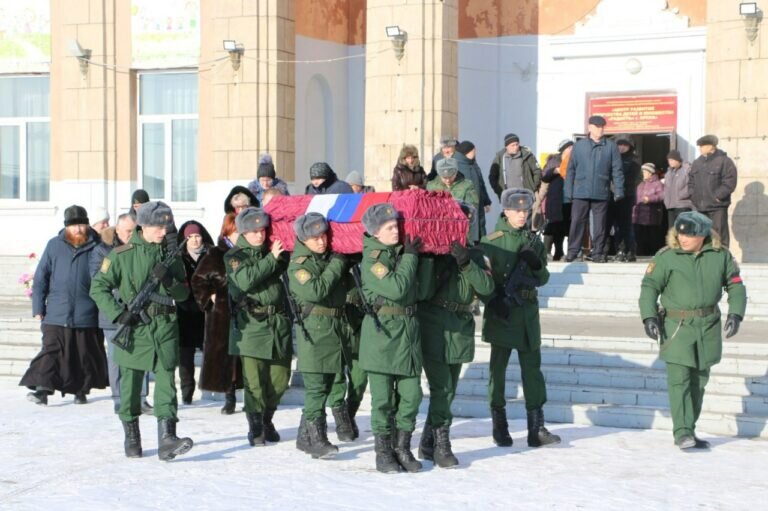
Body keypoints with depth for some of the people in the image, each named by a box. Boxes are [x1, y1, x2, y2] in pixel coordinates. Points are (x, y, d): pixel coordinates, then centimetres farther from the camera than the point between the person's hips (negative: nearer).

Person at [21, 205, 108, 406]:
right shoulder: (54, 246, 3)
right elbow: (40, 278, 6)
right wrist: (38, 308, 2)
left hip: (87, 315, 0)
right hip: (56, 315, 0)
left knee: (86, 355, 8)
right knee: (51, 351, -7)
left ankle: (82, 389, 22)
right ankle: (43, 389, -9)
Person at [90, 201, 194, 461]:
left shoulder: (171, 255, 9)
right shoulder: (122, 255, -1)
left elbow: (184, 293, 10)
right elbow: (98, 287, 2)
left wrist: (169, 280, -10)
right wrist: (117, 312, -9)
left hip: (165, 327, 2)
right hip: (134, 329, -2)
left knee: (166, 382, -9)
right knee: (131, 385, 7)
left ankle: (167, 439, -15)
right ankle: (131, 439, 22)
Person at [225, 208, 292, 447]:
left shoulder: (271, 251, 14)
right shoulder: (235, 256, -1)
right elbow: (245, 280, -17)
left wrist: (284, 253, 2)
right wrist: (271, 258, -17)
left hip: (278, 321, 5)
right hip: (251, 322, -5)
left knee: (280, 377, 6)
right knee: (254, 380, -5)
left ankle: (267, 420, 25)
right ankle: (255, 428, 7)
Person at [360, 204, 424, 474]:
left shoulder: (401, 251, 9)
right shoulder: (372, 259, -11)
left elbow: (421, 289, 13)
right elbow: (396, 288, -23)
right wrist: (410, 256, -13)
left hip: (408, 329, 6)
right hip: (382, 332, -6)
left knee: (411, 393, 5)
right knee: (383, 396, 1)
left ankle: (402, 447, 17)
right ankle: (383, 452, 12)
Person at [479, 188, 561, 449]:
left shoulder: (534, 242, 10)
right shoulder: (491, 241, -3)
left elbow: (543, 279, 11)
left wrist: (536, 265, -9)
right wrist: (494, 301, -17)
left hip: (528, 314, 4)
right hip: (501, 313, -4)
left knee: (532, 369, 2)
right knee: (498, 369, 4)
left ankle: (536, 429, 5)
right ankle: (499, 427, 15)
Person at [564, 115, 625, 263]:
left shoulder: (611, 146, 4)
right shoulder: (579, 146, 7)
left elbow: (617, 170, 3)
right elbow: (571, 170, 7)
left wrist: (618, 190, -3)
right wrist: (568, 192, 2)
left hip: (601, 193, 0)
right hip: (580, 192, 0)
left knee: (600, 224, 4)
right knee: (577, 222, -1)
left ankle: (598, 253, 11)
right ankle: (572, 252, 4)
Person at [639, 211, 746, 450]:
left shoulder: (720, 255, 2)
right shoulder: (666, 257, -6)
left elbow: (736, 285, 10)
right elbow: (649, 286, -4)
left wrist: (735, 313, -3)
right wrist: (649, 317, -16)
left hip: (709, 327, 3)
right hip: (677, 326, -3)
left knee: (699, 381, 11)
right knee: (679, 380, -11)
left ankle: (690, 430, 22)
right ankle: (682, 431, -11)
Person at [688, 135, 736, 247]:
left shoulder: (724, 161, -7)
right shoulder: (697, 163, 15)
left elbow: (729, 183, -13)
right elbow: (691, 181, 22)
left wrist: (717, 197, -16)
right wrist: (693, 195, 7)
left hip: (717, 207, -7)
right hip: (700, 207, 7)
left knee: (719, 235, -6)